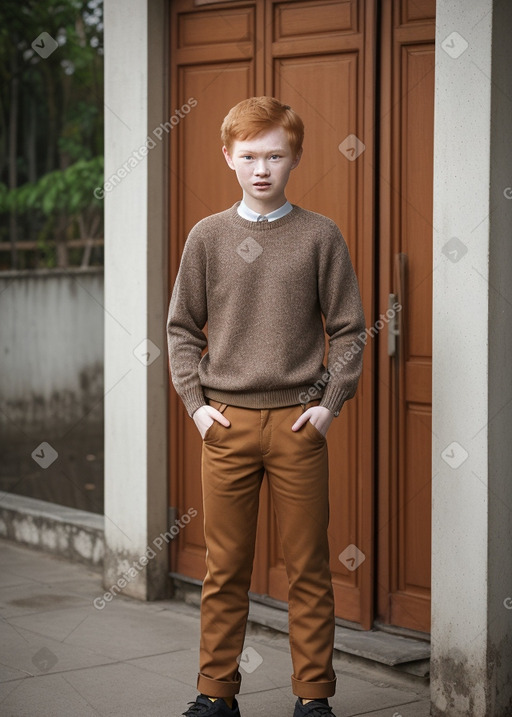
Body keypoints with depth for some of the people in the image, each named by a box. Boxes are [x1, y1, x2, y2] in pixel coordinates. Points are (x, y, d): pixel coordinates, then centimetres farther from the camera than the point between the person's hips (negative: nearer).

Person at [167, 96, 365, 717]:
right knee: (225, 566, 7)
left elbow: (348, 329, 4)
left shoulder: (320, 236, 2)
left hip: (298, 421, -1)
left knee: (308, 566, 5)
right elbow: (182, 327, 9)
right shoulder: (208, 236, 5)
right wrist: (195, 403, 0)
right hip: (226, 421, 1)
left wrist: (330, 403, -4)